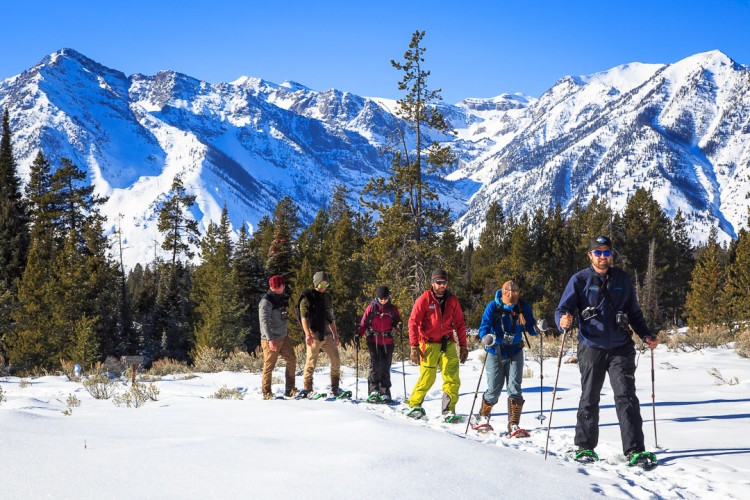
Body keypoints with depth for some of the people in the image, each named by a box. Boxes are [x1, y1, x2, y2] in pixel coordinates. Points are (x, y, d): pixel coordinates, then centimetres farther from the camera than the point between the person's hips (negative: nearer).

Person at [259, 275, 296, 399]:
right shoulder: (266, 301, -15)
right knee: (269, 366, -3)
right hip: (271, 340, -9)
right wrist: (270, 340, -30)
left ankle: (290, 389, 12)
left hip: (283, 337, 9)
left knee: (292, 360, 6)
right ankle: (266, 393, 5)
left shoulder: (280, 298, 14)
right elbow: (264, 321, -22)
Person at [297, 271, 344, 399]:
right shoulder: (307, 297, -3)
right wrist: (308, 334, -19)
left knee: (336, 360, 2)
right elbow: (303, 317, -10)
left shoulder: (327, 297, 17)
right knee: (311, 362, -6)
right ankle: (307, 389, 1)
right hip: (314, 334, -6)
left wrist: (335, 335, 19)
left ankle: (335, 388, 11)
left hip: (327, 335, 6)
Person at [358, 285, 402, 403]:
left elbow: (396, 323, 9)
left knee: (385, 367, 7)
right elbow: (363, 323, 4)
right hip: (374, 341, -2)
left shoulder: (393, 309, 5)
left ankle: (385, 392, 16)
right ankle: (373, 391, -16)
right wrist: (359, 335, -9)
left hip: (388, 342, 2)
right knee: (375, 365, -15)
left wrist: (398, 326, -14)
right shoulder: (371, 308, 1)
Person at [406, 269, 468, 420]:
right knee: (427, 378, -2)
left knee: (452, 378, -5)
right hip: (429, 344, -3)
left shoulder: (452, 300, 7)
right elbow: (413, 322, -6)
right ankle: (414, 405, 17)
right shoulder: (424, 299, -4)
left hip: (448, 344, 4)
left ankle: (448, 410, 1)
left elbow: (460, 324, 13)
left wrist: (463, 346, 9)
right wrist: (414, 346, -12)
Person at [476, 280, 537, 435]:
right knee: (494, 390, 3)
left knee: (515, 389, -4)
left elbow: (531, 329, -1)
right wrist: (487, 338, -40)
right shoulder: (493, 307, -12)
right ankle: (483, 417, 30)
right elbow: (484, 326, -20)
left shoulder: (523, 307, -5)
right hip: (496, 354, -2)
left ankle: (513, 426, 1)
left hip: (515, 353, 2)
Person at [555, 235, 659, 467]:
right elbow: (563, 309, -2)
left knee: (626, 396, -9)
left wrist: (646, 335, 6)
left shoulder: (622, 279, 11)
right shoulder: (580, 280, 3)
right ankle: (585, 447, 20)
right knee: (589, 399, 7)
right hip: (591, 348, -1)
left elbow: (634, 313, 20)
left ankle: (634, 450, -12)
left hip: (621, 348, 1)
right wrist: (563, 320, -25)